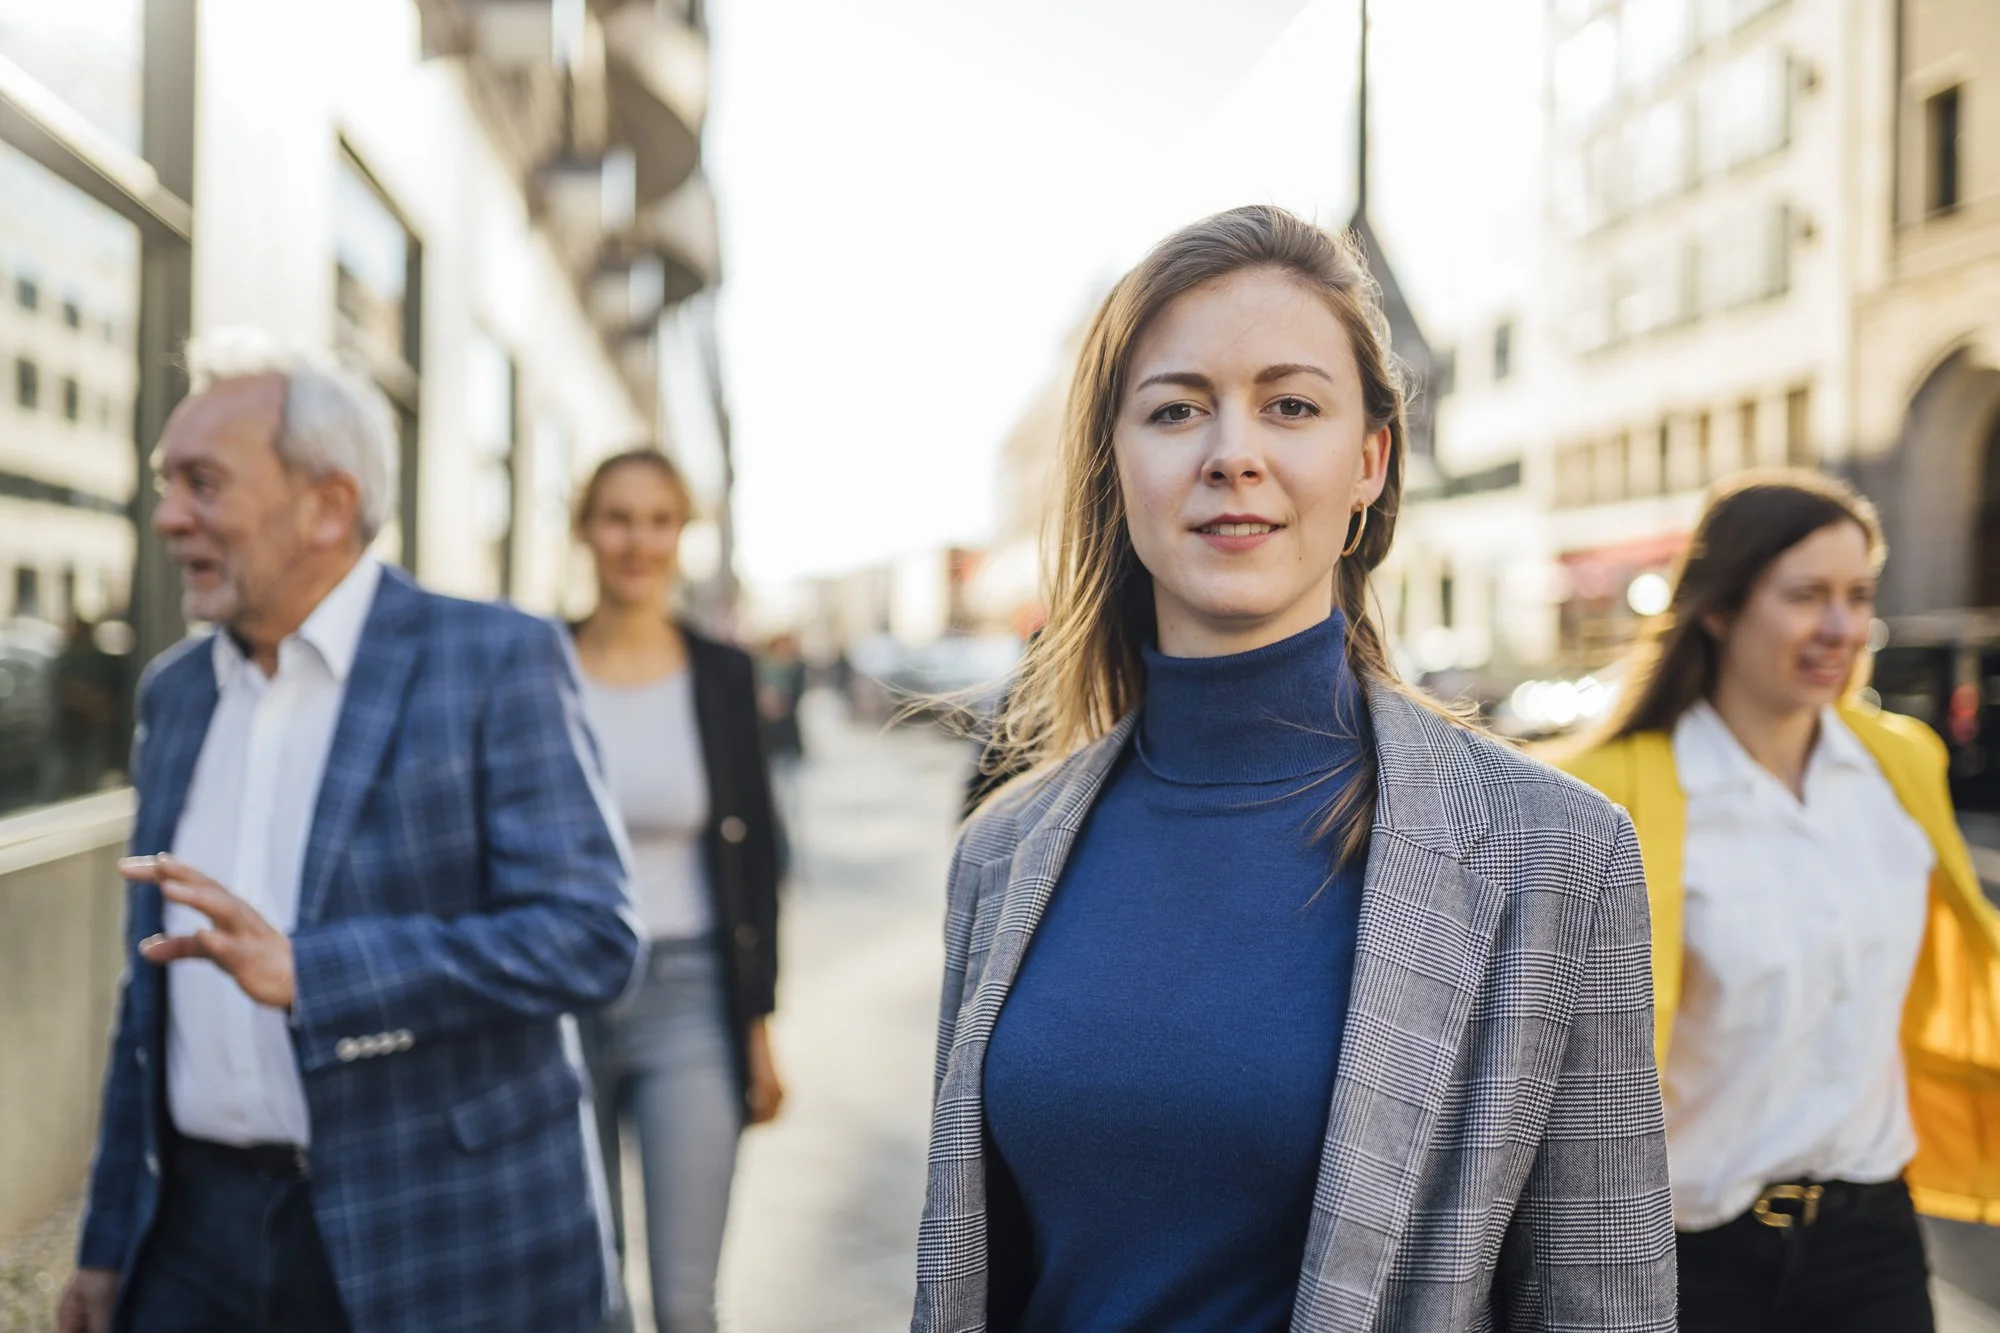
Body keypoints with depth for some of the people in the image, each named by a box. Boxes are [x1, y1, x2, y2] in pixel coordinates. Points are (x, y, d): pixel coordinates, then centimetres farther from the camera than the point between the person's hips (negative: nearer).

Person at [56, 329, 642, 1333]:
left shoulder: (494, 660, -10)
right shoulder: (175, 690, 10)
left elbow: (589, 938, -18)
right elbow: (154, 985, 15)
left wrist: (304, 969, -25)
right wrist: (111, 1239, 15)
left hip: (433, 1245, -5)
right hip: (196, 1230, 5)